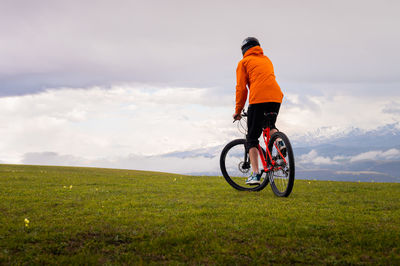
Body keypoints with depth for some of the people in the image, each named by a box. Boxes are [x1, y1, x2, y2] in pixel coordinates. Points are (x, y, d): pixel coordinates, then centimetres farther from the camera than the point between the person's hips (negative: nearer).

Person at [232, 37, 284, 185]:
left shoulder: (244, 62, 14)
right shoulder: (266, 60, 30)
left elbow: (241, 88, 8)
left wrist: (238, 110, 14)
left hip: (258, 99, -5)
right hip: (276, 97, 5)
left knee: (252, 138, 5)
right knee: (270, 126, 31)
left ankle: (255, 174, -4)